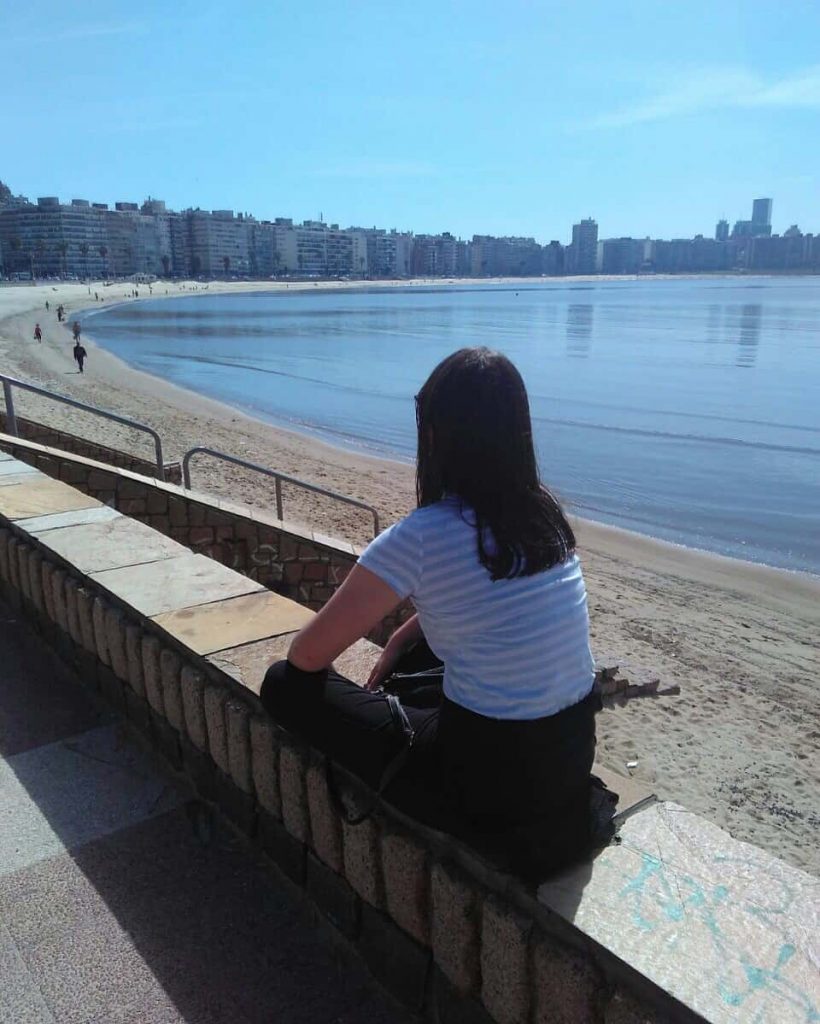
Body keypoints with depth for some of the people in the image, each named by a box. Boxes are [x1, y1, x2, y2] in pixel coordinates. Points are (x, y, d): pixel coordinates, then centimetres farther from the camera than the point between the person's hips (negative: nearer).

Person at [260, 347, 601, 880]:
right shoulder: (547, 514, 0)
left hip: (496, 783, -7)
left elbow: (308, 656, -10)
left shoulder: (423, 537, -21)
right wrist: (395, 650, 20)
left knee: (285, 686, 3)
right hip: (575, 752, 7)